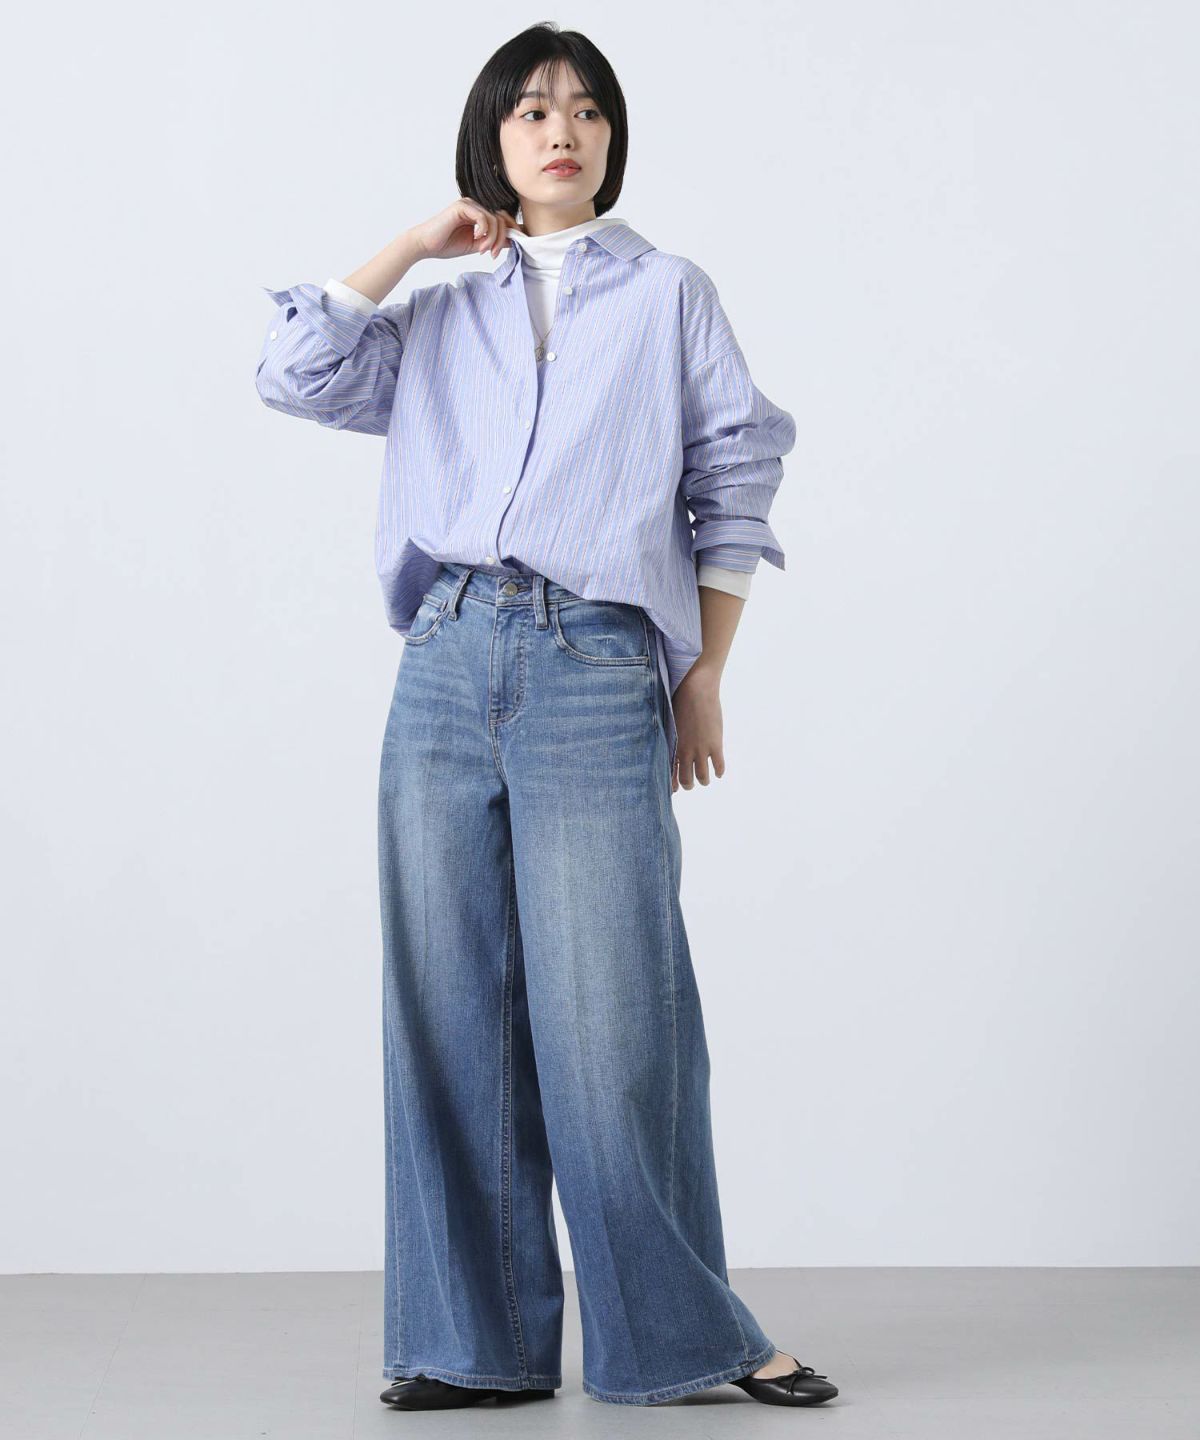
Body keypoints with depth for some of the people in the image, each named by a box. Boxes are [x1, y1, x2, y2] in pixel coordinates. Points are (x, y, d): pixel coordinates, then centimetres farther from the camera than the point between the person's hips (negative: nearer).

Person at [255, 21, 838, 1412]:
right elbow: (297, 370, 8)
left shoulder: (670, 295, 12)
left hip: (597, 676, -3)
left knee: (609, 1020, -7)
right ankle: (481, 1340, 10)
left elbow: (733, 485, 9)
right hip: (445, 670, 3)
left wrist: (704, 676, 2)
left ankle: (683, 1332, 5)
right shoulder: (445, 317, 20)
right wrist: (416, 244, 11)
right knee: (454, 1011, 2)